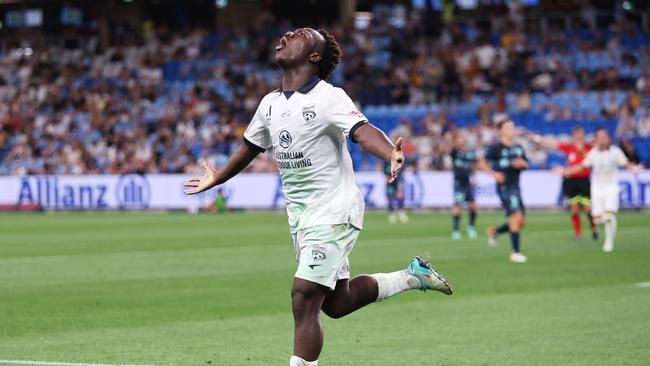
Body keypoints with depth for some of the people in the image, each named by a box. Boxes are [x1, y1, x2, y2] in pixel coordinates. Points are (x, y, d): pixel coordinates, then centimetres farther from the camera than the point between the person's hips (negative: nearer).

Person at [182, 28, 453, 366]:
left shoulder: (329, 97, -13)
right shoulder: (270, 103, 8)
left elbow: (363, 131, -29)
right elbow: (250, 147, 25)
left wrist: (391, 154, -50)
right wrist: (216, 179, 39)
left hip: (333, 211, -7)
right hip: (299, 216, 7)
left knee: (305, 296, -15)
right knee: (335, 304, 13)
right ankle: (411, 276, 32)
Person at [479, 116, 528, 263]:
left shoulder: (518, 148, 13)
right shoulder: (496, 148, -6)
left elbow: (526, 164, 21)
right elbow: (482, 163, -8)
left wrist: (521, 163, -2)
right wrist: (494, 174, -21)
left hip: (516, 187, 7)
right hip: (504, 186, -7)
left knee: (521, 222, 7)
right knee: (516, 217, -17)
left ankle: (494, 231, 30)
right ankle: (515, 252, -11)